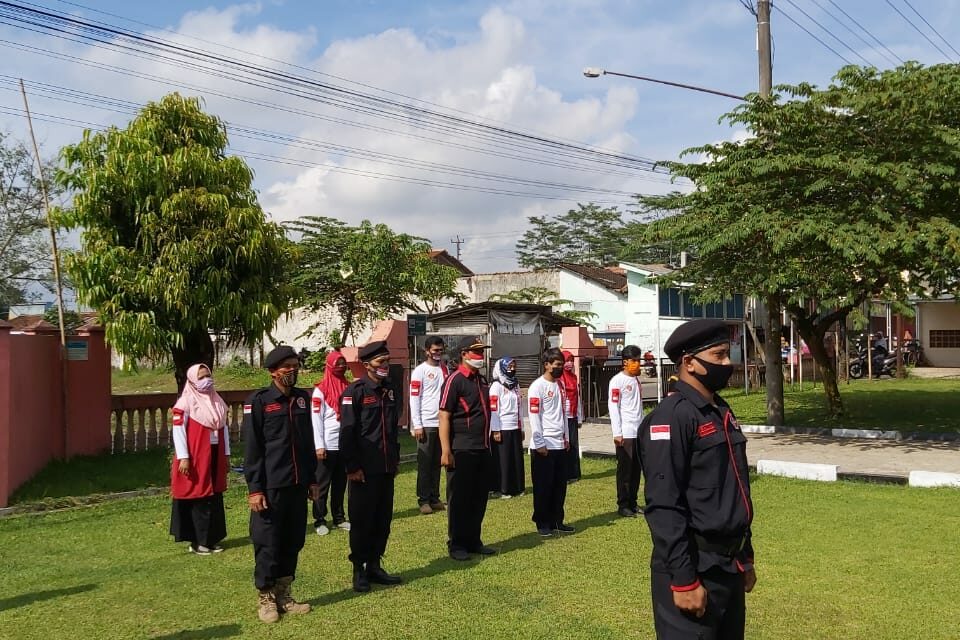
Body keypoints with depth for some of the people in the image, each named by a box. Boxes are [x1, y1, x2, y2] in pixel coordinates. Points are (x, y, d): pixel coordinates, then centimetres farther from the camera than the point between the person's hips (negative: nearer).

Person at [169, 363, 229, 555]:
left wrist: (226, 454, 12)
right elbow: (178, 430, -12)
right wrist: (183, 458, -18)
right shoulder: (186, 402, -9)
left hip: (215, 457, 6)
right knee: (198, 499, 0)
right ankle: (197, 541, 10)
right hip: (195, 457, -6)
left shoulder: (217, 401, 11)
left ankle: (211, 539, 20)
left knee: (215, 498, 10)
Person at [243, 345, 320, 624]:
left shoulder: (303, 398, 8)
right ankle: (266, 598, 18)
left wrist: (312, 480, 13)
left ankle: (283, 594, 25)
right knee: (268, 543, 3)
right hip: (271, 485, -5)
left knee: (293, 541, 11)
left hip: (298, 484, 5)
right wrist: (254, 488, -12)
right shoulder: (258, 401, -7)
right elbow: (252, 448, -9)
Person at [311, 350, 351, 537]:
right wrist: (319, 446, -13)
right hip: (327, 446, -5)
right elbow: (316, 419, -8)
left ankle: (339, 518, 21)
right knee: (322, 485, 2)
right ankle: (319, 521, 9)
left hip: (345, 444, 5)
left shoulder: (348, 387, 10)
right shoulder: (320, 390, -4)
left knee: (340, 484, 12)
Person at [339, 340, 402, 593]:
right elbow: (347, 433, -12)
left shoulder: (391, 390, 11)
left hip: (387, 468, 6)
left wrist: (396, 458, 15)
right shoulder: (355, 392, -10)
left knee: (383, 519, 11)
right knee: (362, 520, 3)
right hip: (364, 469, -6)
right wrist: (352, 467, -14)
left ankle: (374, 566, 23)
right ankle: (359, 570, 15)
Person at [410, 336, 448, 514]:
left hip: (442, 423, 5)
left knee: (437, 463, 10)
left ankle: (434, 498, 16)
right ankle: (423, 500, 6)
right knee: (424, 464, 0)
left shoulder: (444, 369, 12)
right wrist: (417, 425, -12)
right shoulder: (420, 371, -4)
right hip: (426, 424, -5)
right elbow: (414, 399, -8)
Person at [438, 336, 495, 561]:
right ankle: (456, 545, 12)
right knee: (459, 499, 2)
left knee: (479, 498, 13)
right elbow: (444, 417, -14)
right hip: (462, 451, -8)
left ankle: (474, 541, 24)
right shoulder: (455, 380, -11)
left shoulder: (481, 380, 14)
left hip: (483, 450, 8)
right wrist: (446, 451, -19)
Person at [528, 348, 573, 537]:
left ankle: (557, 521, 20)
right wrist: (539, 444, -15)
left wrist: (566, 437, 15)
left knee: (560, 485, 10)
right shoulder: (538, 386, -10)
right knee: (543, 486, 0)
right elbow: (534, 416, -14)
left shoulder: (560, 385, 14)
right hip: (543, 446, -7)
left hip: (560, 444, 7)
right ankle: (542, 523, 9)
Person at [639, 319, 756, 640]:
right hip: (694, 568, -9)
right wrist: (684, 580, -23)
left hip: (730, 566, 9)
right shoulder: (672, 417, -17)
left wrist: (745, 557, 19)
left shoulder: (722, 412, 12)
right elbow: (663, 506, -22)